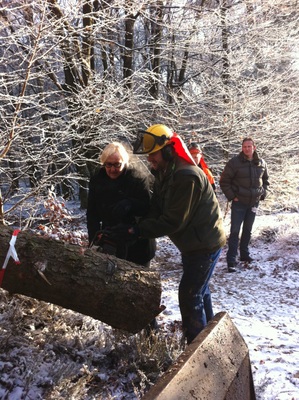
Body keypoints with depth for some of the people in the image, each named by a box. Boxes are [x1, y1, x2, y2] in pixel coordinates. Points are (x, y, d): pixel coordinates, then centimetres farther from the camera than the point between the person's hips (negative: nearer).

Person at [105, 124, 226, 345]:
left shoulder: (187, 177, -28)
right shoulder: (164, 174, 3)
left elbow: (173, 221, -29)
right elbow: (155, 211, -1)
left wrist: (137, 230, -26)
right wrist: (136, 228, -17)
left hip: (206, 244, -10)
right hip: (192, 242, 10)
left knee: (189, 295, -7)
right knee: (199, 289, 22)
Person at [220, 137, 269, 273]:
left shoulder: (261, 163, 3)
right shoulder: (235, 162, -11)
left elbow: (265, 180, 19)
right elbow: (224, 181, -7)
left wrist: (263, 194, 7)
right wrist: (231, 196, -11)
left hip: (254, 203, 5)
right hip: (239, 202, -5)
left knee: (248, 230, 16)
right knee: (235, 231, -8)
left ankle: (244, 254, 32)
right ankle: (231, 261, -7)